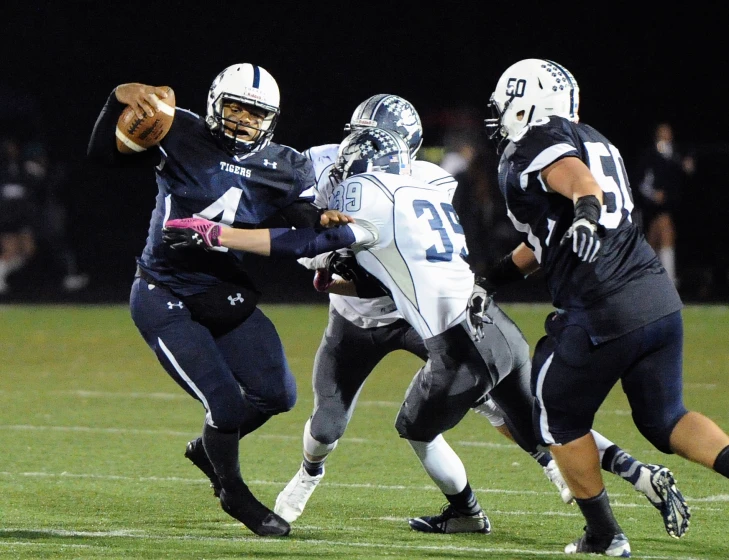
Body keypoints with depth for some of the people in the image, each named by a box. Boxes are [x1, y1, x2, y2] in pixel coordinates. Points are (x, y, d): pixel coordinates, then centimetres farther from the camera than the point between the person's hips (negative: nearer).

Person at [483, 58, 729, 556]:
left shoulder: (535, 145, -2)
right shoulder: (595, 142, 25)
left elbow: (581, 180, -25)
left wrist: (586, 211, -46)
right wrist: (491, 281, 37)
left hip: (603, 312, -8)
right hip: (660, 298, 8)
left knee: (561, 419, 13)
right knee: (664, 420, 15)